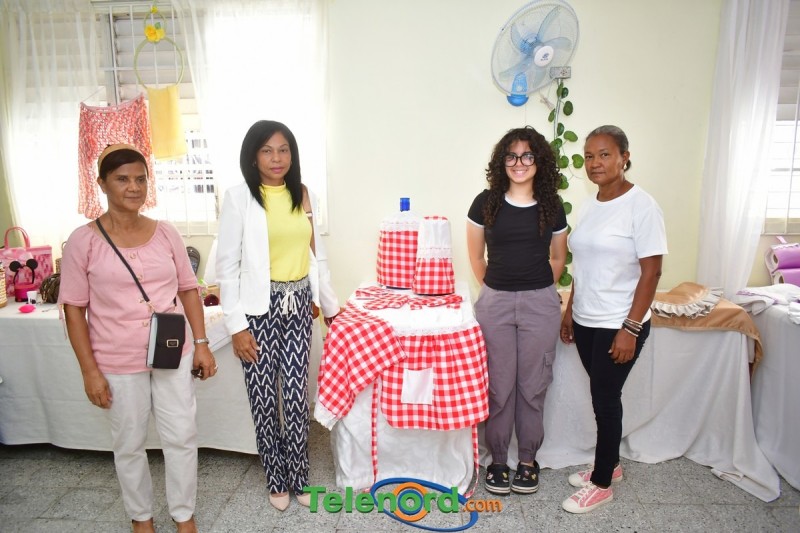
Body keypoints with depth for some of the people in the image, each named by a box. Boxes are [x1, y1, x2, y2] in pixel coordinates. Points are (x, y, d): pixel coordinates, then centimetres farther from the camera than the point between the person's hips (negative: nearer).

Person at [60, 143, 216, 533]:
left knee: (182, 437, 10)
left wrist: (201, 345, 2)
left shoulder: (166, 233, 0)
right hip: (118, 363, -2)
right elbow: (74, 309, -5)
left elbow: (188, 290, 5)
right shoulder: (84, 240, -8)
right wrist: (90, 370, -8)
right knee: (129, 444, 14)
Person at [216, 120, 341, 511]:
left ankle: (298, 478, 25)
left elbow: (317, 253, 13)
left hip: (298, 305, 4)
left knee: (297, 395, 7)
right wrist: (236, 325, -11)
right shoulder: (239, 197, -6)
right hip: (259, 308, -3)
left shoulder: (301, 195, 8)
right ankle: (276, 481, 27)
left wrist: (330, 304, 15)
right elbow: (227, 265, -8)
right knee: (264, 398, 7)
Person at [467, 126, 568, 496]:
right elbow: (476, 256, 9)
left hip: (540, 305, 1)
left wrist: (538, 290, 11)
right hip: (495, 303, 0)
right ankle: (497, 460, 25)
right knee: (498, 387, 8)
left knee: (533, 387, 10)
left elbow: (558, 259, 14)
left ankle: (528, 459, 28)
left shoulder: (551, 207, 3)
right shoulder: (486, 203, -1)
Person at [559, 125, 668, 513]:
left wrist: (630, 329, -17)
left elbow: (651, 272, -15)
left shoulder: (641, 206, -13)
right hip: (586, 322, 6)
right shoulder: (589, 207, 7)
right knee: (602, 396, 17)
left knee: (605, 399, 3)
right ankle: (610, 464, 36)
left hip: (618, 325, -6)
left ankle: (601, 484, 21)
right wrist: (570, 311, 13)